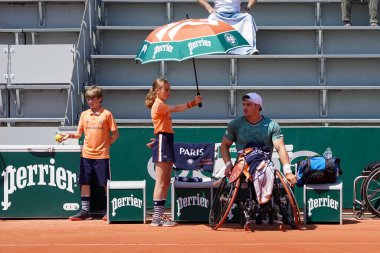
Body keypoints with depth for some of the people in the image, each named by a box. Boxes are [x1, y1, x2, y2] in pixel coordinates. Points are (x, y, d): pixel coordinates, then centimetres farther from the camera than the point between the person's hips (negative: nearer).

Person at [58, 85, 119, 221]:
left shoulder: (106, 114, -3)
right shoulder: (84, 114, 9)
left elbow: (115, 134, 0)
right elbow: (79, 133, 10)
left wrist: (107, 143, -5)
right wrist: (70, 135, -7)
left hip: (102, 155, -4)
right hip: (86, 154, 4)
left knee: (105, 183, 0)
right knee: (84, 183, 6)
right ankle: (85, 210, 14)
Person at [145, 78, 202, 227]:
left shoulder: (162, 106, 22)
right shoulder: (158, 105, -9)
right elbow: (176, 109, -24)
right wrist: (192, 103, -31)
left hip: (167, 141, 10)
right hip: (162, 142, -10)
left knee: (166, 182, 9)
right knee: (161, 182, -9)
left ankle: (160, 215, 12)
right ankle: (156, 217, -7)